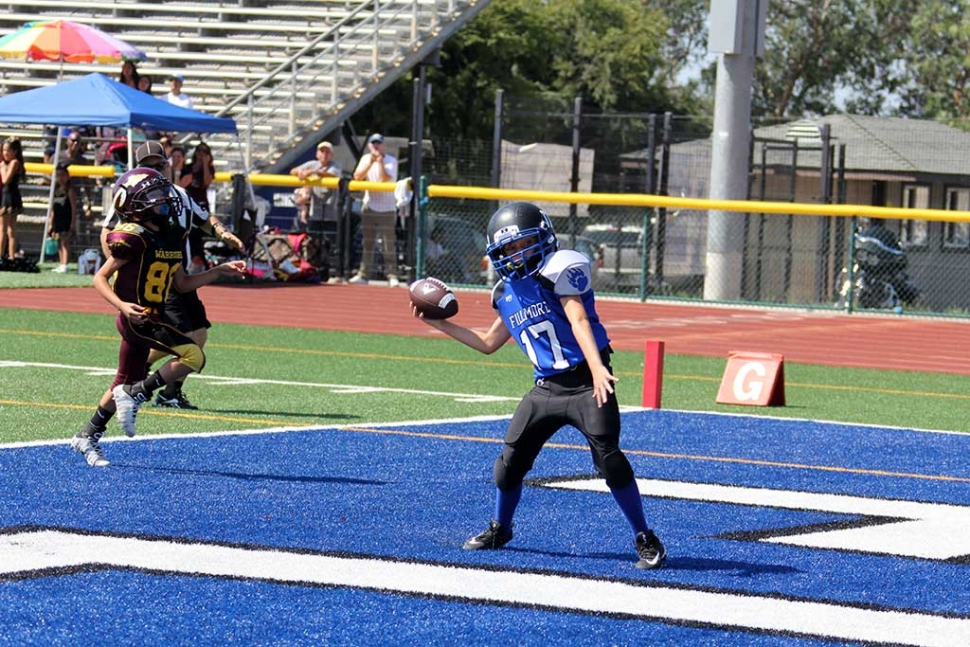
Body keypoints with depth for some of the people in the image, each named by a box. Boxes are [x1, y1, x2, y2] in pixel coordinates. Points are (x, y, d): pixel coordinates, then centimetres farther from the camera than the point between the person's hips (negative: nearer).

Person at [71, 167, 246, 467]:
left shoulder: (170, 236, 10)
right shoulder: (133, 238, -16)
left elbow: (183, 284, 18)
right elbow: (100, 278, -13)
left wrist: (221, 270, 12)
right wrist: (122, 305, -28)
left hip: (153, 319, 9)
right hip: (137, 318, -9)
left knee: (125, 384, 17)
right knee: (193, 356, -22)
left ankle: (87, 437, 29)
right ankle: (135, 395, -14)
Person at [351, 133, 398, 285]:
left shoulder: (391, 161, -7)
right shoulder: (366, 159, 6)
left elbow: (385, 179, -21)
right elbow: (357, 176, -9)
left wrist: (380, 161, -24)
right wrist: (371, 161, -17)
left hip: (387, 209, -4)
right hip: (369, 208, 4)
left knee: (388, 244, -5)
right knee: (368, 243, 8)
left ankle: (392, 275, -4)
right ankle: (363, 274, 11)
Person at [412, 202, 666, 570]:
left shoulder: (559, 270, -8)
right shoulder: (507, 293, 14)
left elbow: (579, 320, -21)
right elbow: (488, 344, 27)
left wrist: (596, 368, -34)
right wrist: (441, 325, 21)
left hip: (586, 383, -7)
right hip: (546, 388, 7)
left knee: (608, 458, -17)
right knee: (511, 460, 7)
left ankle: (646, 540, -7)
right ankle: (499, 530, 31)